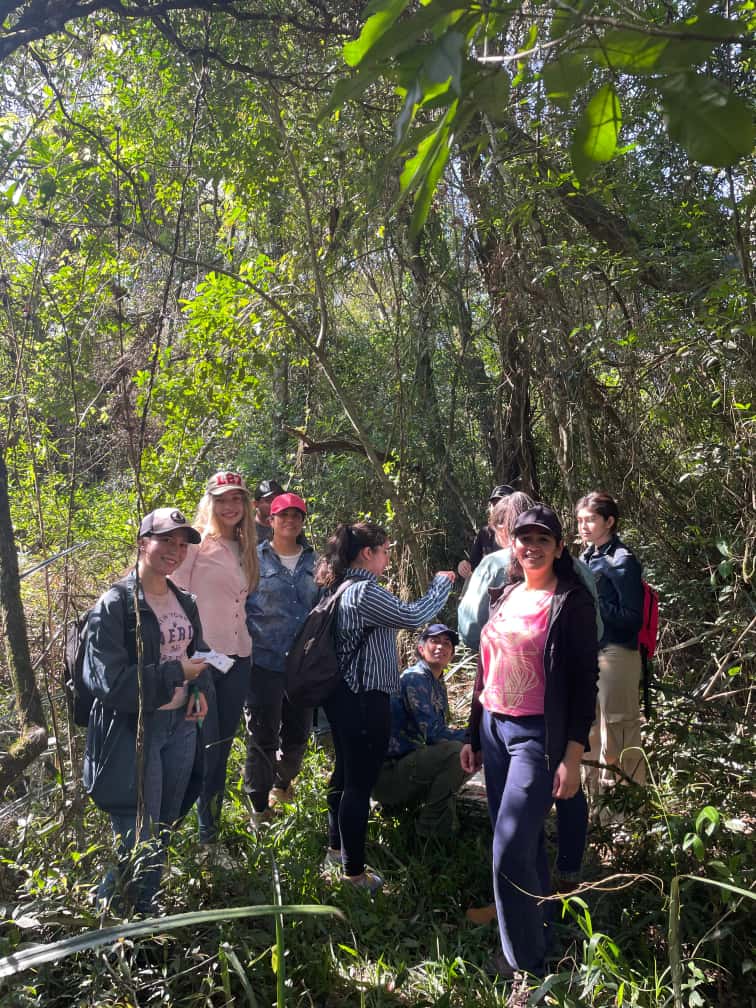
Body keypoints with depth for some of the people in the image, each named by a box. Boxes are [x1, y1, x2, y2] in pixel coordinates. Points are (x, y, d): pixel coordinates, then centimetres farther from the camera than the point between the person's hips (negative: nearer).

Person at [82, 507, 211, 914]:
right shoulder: (115, 605, -15)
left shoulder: (184, 602, 8)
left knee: (164, 833, 19)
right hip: (132, 732, -7)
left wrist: (201, 690, -1)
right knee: (140, 846, 0)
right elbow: (106, 680, -21)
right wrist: (175, 674, -20)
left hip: (180, 727, 7)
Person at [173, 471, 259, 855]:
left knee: (221, 749, 13)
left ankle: (210, 836, 26)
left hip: (237, 656, 6)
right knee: (205, 748, -4)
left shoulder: (245, 549, 14)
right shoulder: (195, 543, -6)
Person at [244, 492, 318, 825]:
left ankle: (282, 783, 44)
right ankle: (259, 808, 19)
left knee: (298, 734, 17)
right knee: (263, 738, 3)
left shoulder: (313, 561, 8)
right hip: (265, 662, -4)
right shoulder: (254, 559, -3)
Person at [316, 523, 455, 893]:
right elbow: (413, 617, -20)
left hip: (344, 694, 10)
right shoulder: (365, 591, -21)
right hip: (365, 698, -10)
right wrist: (441, 583, -7)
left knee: (345, 772, 22)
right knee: (360, 783, 0)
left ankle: (336, 848, 38)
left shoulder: (343, 588, 10)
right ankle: (354, 871, 11)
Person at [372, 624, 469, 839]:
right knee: (455, 751, -27)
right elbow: (433, 733, -23)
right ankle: (432, 825, -10)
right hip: (387, 771, -10)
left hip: (408, 761, 10)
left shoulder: (438, 685, 14)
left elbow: (438, 731, 14)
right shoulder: (415, 678, -15)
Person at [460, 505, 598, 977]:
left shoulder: (571, 601, -9)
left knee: (510, 852, -7)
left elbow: (585, 680, -10)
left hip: (537, 736, -6)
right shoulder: (505, 597, 10)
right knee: (525, 844, 17)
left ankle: (527, 963, 10)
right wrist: (474, 735, 16)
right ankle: (538, 930, 34)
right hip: (495, 729, 6)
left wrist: (573, 756, -14)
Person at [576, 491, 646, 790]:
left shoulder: (622, 561, -11)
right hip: (588, 651, 8)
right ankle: (598, 788, 32)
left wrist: (593, 603, -21)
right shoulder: (587, 557, 11)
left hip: (616, 655, -8)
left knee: (619, 734, -1)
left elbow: (633, 618, -13)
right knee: (591, 730, 17)